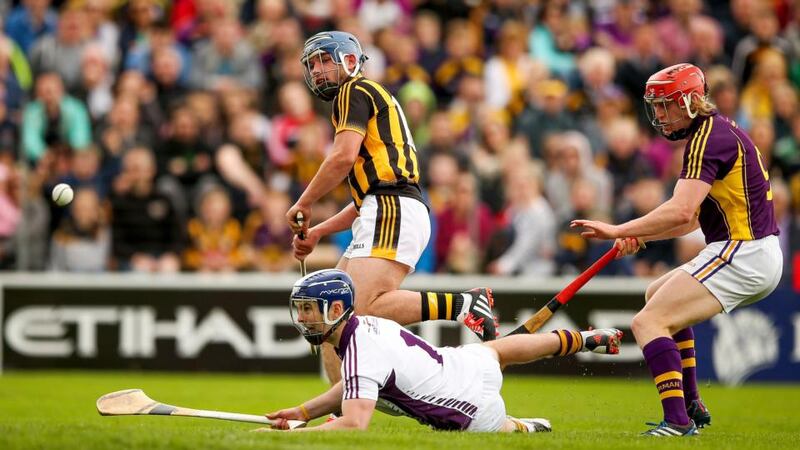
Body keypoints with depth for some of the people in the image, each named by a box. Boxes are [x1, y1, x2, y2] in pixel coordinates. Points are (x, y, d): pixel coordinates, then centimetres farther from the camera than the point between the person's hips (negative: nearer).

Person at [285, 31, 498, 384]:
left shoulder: (355, 91, 3)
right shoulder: (372, 102, 32)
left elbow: (343, 157, -12)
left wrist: (303, 205, -2)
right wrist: (317, 232, 26)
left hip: (392, 212, -10)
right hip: (382, 214, 10)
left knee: (365, 308, -26)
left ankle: (465, 305, -23)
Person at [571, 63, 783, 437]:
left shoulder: (707, 137, -14)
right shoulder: (721, 132, 18)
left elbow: (681, 212, -26)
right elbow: (692, 219, 20)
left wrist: (619, 230, -23)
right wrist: (639, 236, 10)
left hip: (741, 255, -11)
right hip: (758, 255, 11)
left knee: (648, 322, -17)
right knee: (657, 295, 29)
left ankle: (678, 419, -28)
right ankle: (691, 406, 26)